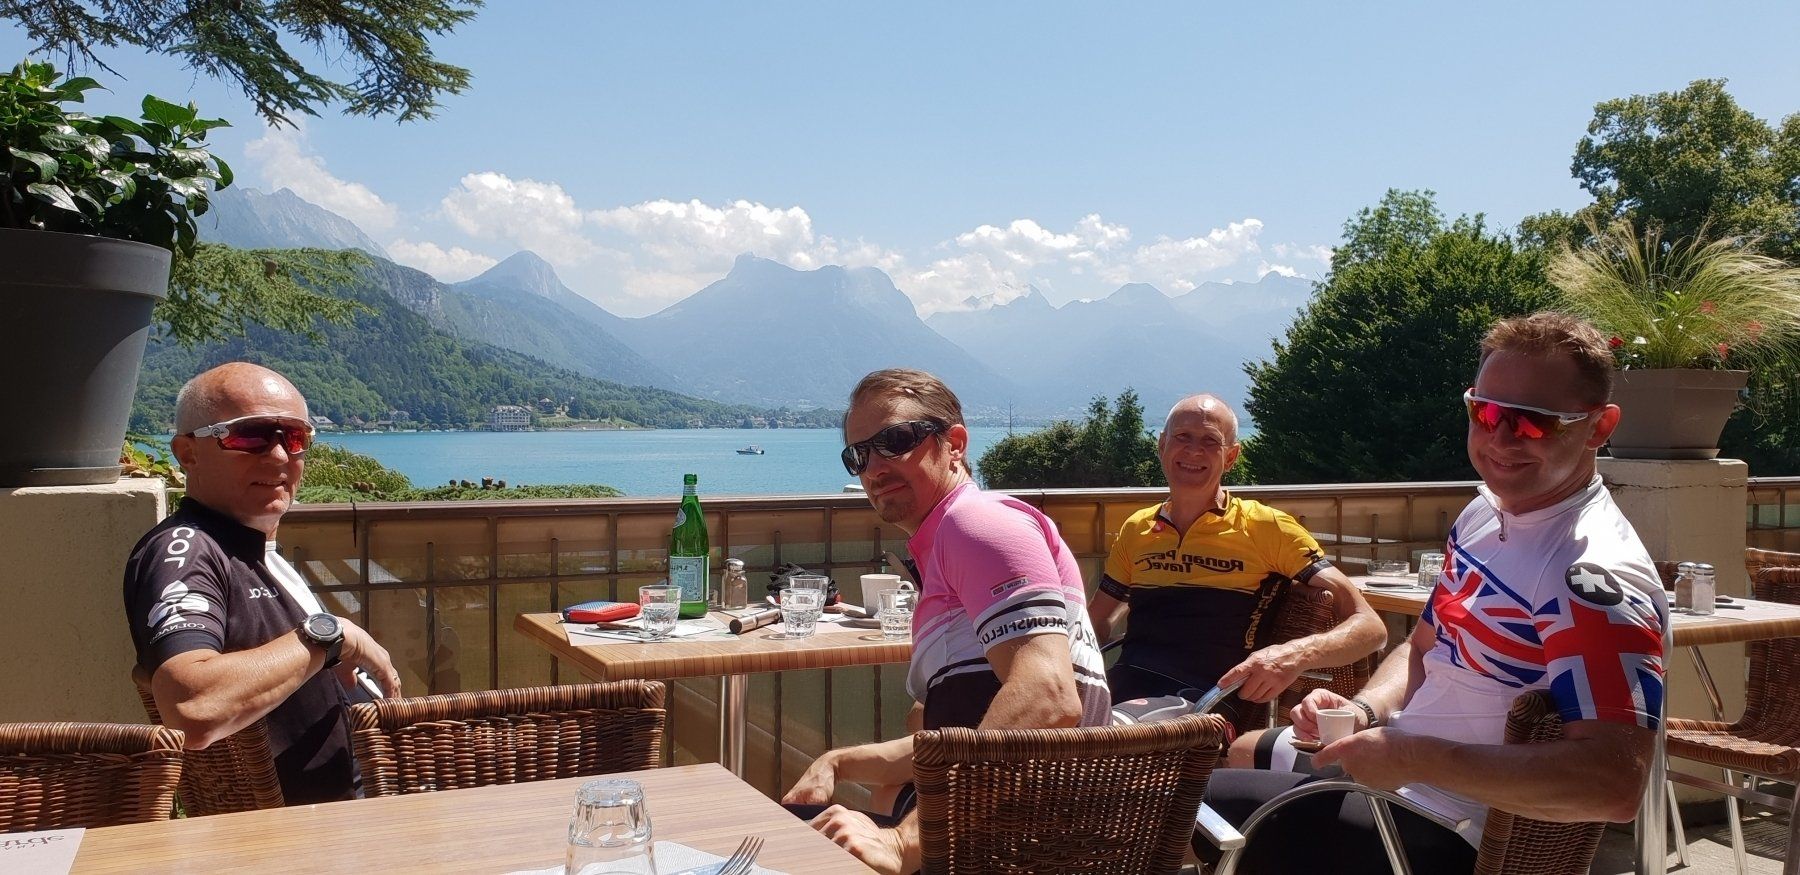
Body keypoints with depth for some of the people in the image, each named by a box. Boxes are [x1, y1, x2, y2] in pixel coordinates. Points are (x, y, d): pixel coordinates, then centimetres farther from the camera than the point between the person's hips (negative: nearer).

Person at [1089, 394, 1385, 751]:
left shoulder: (1267, 527, 4)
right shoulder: (1136, 530, 18)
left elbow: (1369, 627, -1)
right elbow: (1096, 626, 24)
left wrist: (1297, 653, -23)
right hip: (1124, 690, 5)